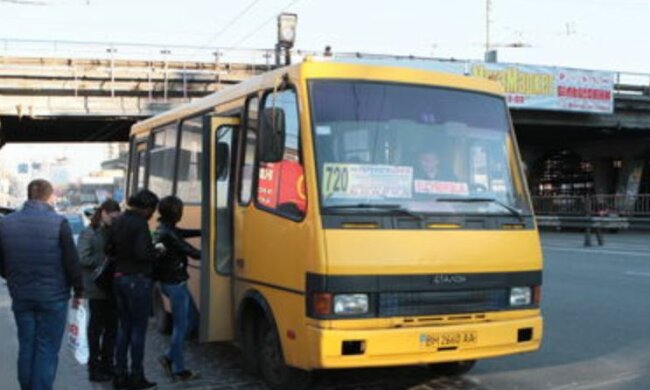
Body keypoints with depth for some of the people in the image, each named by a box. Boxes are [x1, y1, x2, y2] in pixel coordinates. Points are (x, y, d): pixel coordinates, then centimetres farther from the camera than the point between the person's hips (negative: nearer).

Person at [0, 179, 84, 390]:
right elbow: (72, 262, -10)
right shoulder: (58, 223, -13)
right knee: (47, 351, 2)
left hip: (21, 298, 4)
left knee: (26, 348, 15)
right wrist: (78, 292, 2)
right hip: (53, 298, -4)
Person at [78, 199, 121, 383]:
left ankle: (107, 364, 23)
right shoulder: (89, 233, -9)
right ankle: (94, 366, 15)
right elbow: (82, 258, -17)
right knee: (97, 326, 4)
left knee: (111, 326, 11)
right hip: (97, 287, -6)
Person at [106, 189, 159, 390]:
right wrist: (156, 253, -6)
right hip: (138, 280, -8)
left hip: (119, 278, 8)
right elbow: (143, 253, -24)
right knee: (139, 329, 0)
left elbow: (109, 249, 11)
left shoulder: (117, 222, 10)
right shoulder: (139, 223, -16)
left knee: (124, 328, 15)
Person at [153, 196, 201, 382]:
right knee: (180, 326, 0)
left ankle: (170, 357, 20)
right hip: (176, 283, -10)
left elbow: (186, 233, 15)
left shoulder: (164, 229, 10)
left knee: (192, 318, 18)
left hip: (170, 281, 10)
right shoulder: (168, 233, -20)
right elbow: (190, 251, -18)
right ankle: (178, 370, 9)